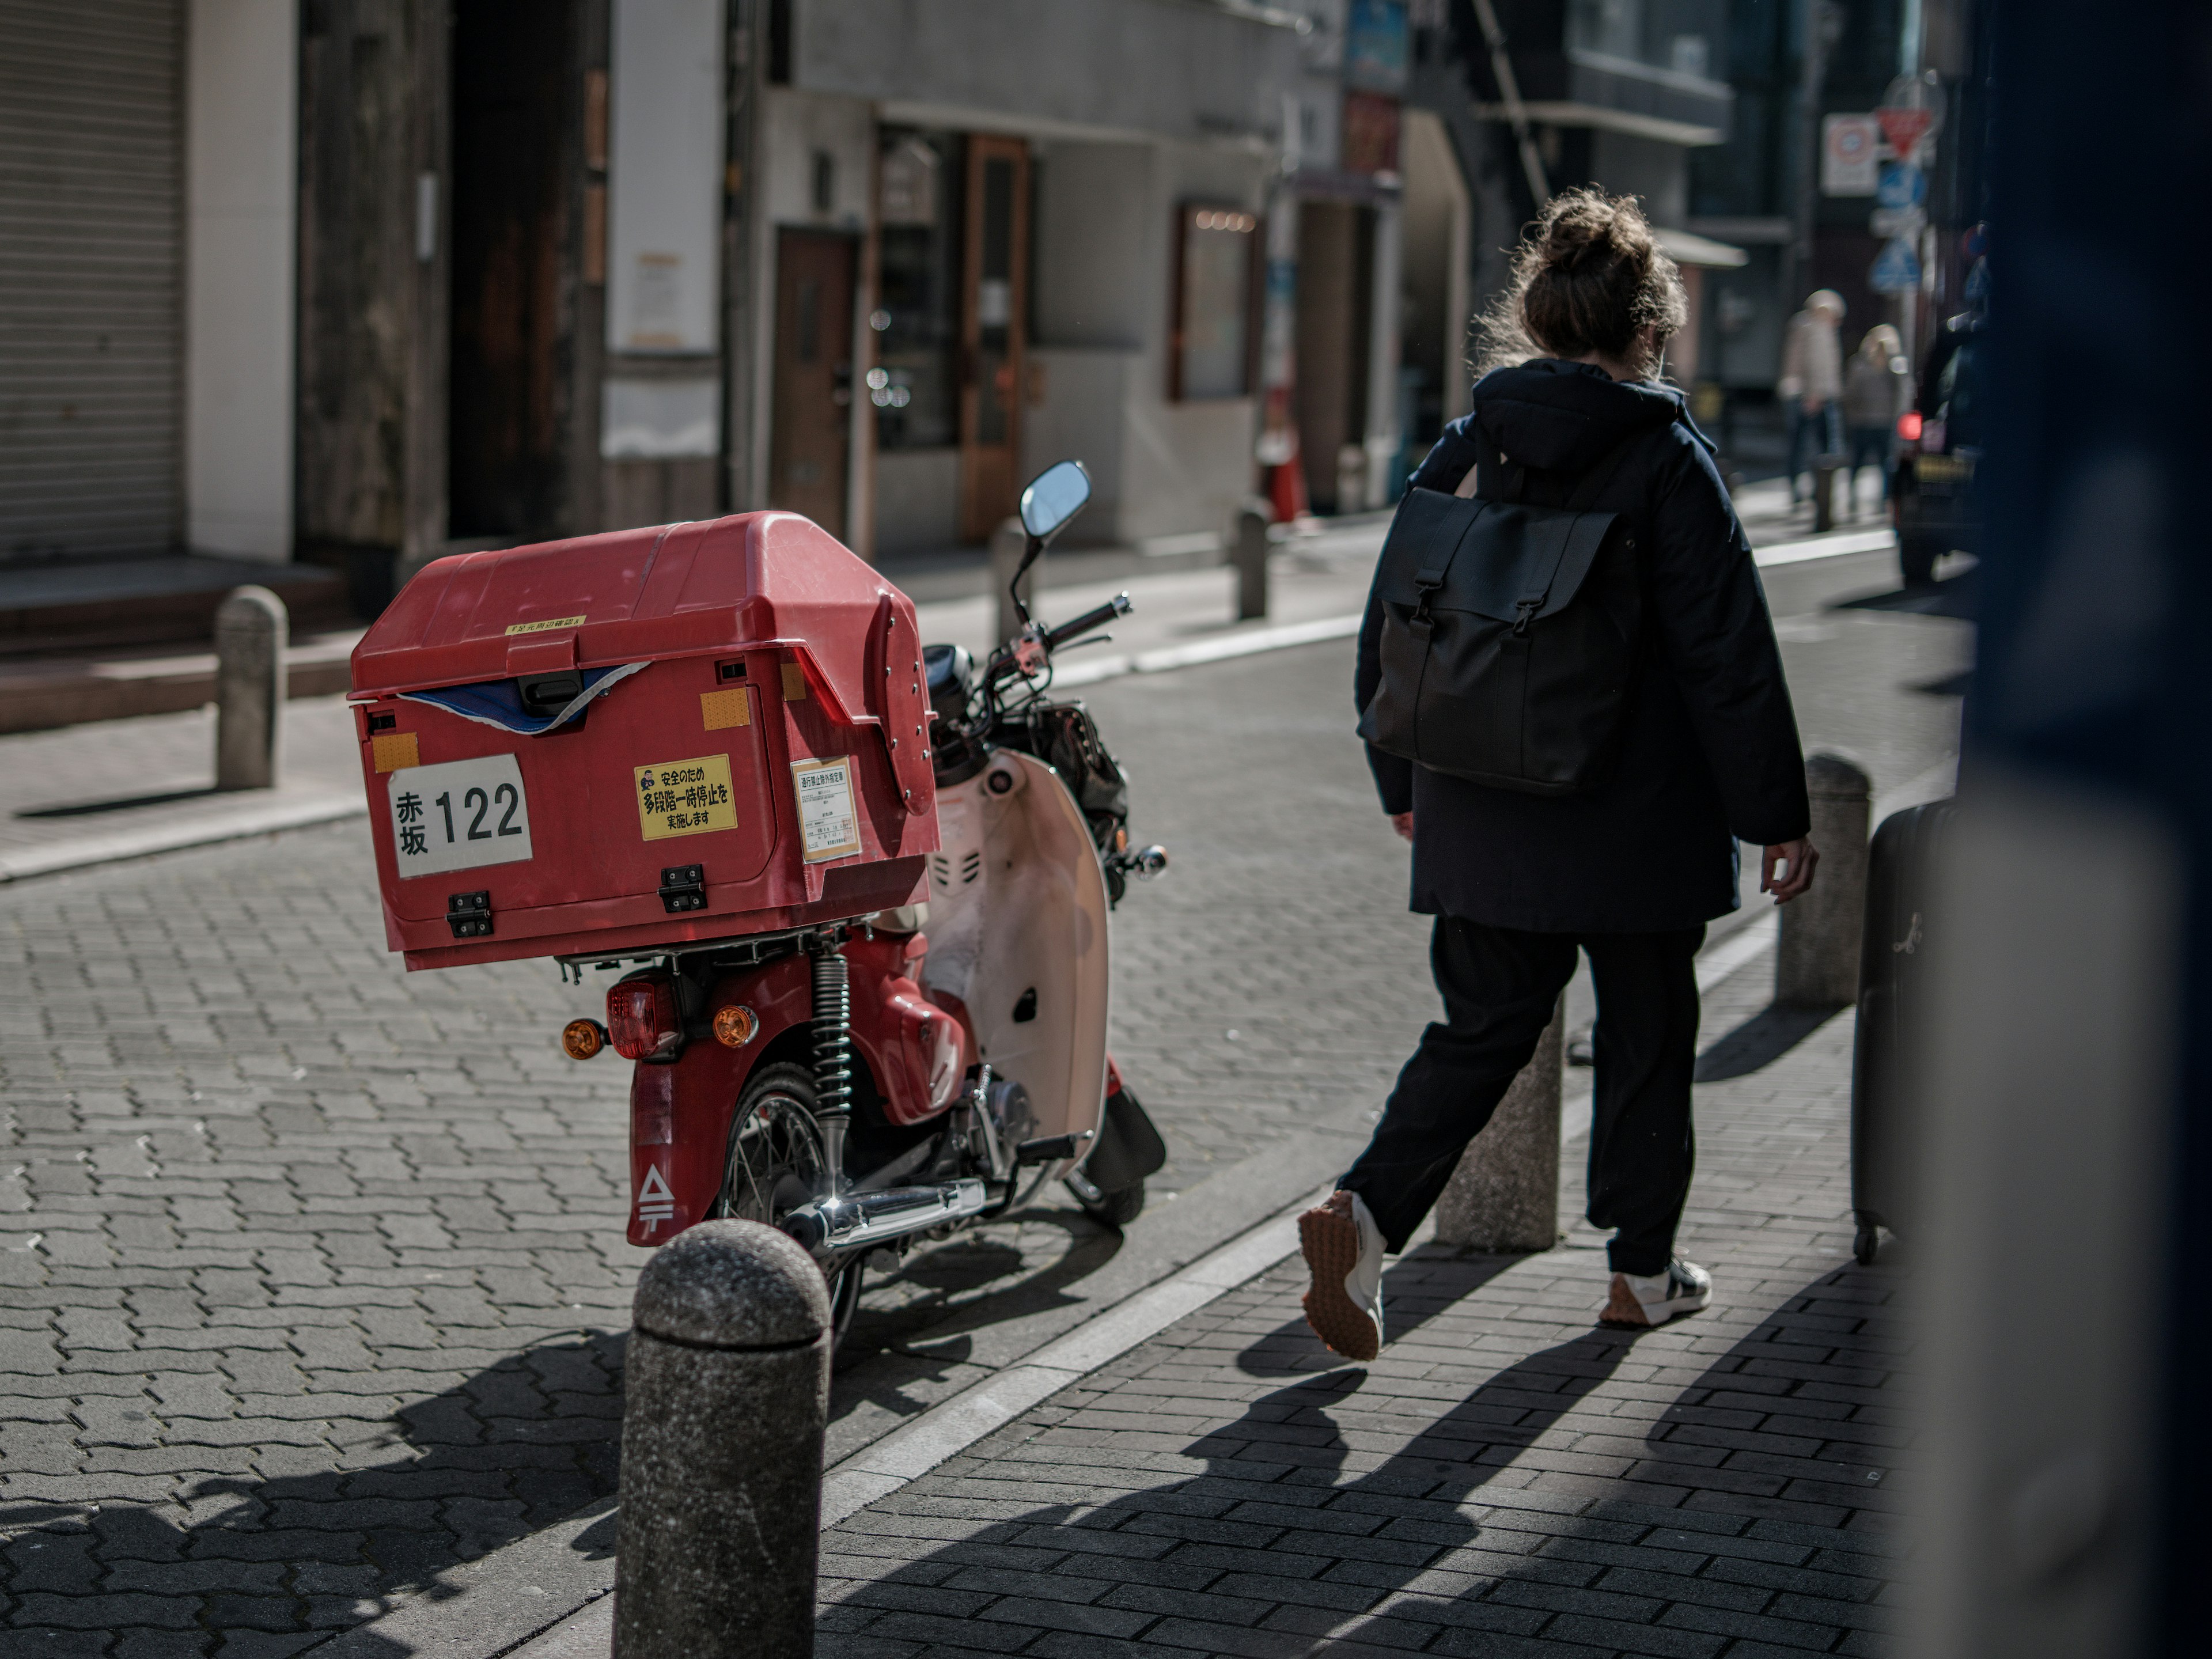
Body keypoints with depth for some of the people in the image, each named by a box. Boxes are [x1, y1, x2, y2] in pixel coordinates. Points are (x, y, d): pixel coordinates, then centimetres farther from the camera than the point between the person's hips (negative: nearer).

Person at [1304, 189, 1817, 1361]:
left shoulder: (1464, 452, 3)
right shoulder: (1665, 460, -11)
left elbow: (1391, 627, 9)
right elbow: (1729, 652, -11)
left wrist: (1403, 784, 21)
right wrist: (1776, 813, -4)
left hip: (1485, 822, 4)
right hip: (1640, 822, -4)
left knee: (1481, 1030, 12)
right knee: (1646, 1038, 13)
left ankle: (1366, 1209, -8)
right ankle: (1644, 1269, 22)